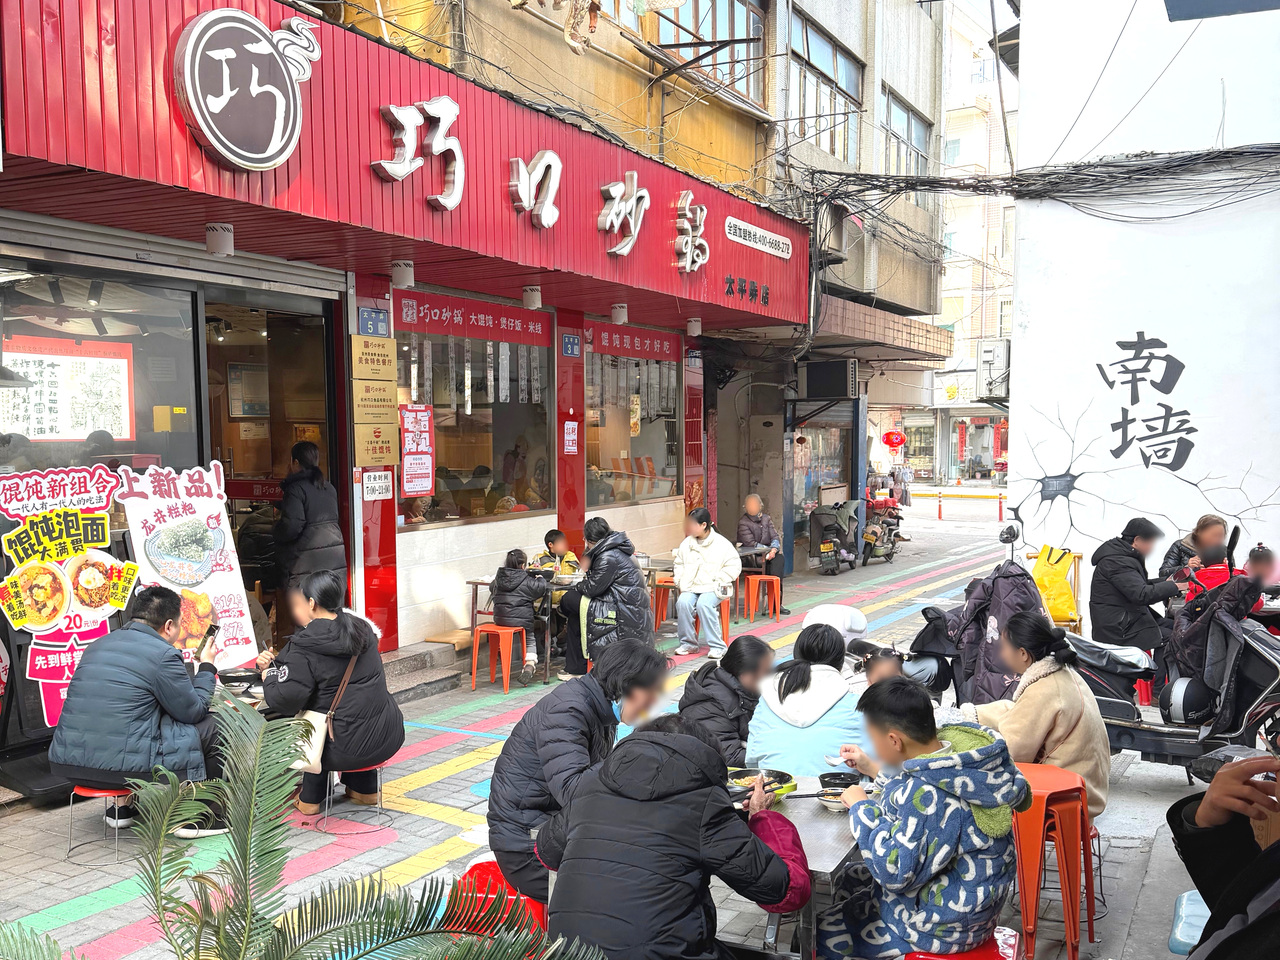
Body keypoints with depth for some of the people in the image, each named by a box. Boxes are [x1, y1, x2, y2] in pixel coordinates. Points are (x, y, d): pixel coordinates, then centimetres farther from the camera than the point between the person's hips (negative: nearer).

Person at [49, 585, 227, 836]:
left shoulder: (97, 645, 13)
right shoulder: (163, 654, -10)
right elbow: (194, 711, -1)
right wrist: (207, 667, 14)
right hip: (123, 766, -8)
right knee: (211, 726, 5)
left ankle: (122, 808, 28)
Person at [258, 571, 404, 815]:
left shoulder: (306, 646, -15)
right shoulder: (362, 628, 6)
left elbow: (284, 700, -18)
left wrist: (268, 674, 1)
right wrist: (276, 662, 22)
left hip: (351, 749, -5)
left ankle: (310, 799, 37)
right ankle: (365, 789, 43)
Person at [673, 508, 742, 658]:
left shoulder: (721, 544, -3)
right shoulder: (686, 543, 10)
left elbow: (734, 566, -2)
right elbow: (679, 564, 21)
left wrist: (716, 581, -10)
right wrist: (680, 582, 5)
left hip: (713, 588, -4)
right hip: (691, 587, 4)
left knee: (704, 604, -33)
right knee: (683, 602, -26)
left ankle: (717, 646, -22)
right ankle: (688, 643, -10)